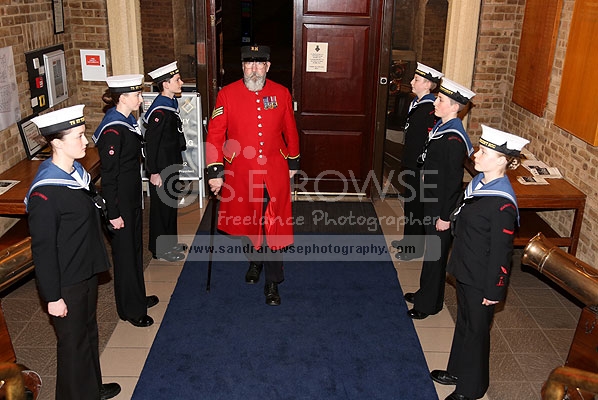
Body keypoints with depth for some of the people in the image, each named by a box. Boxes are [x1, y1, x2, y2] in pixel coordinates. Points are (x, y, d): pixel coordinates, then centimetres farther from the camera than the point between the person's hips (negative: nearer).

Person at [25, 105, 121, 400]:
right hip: (66, 282, -9)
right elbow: (43, 250, -22)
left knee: (89, 331, 24)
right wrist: (52, 297, -17)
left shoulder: (77, 172, 0)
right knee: (74, 342, 10)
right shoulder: (44, 193, -26)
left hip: (87, 271, 9)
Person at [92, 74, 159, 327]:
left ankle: (137, 296, 38)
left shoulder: (127, 121, 6)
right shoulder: (112, 130, -23)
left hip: (132, 194, 10)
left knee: (135, 245, 21)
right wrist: (114, 213, -19)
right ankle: (130, 309, 20)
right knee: (125, 251, 4)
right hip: (120, 200, -10)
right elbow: (108, 175, -22)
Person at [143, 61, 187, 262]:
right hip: (161, 170, -10)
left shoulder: (171, 104, 8)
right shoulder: (159, 110, -22)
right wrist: (153, 172, -20)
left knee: (170, 204, 19)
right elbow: (151, 143, -22)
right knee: (161, 207, 3)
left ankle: (169, 241, 34)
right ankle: (160, 248, 16)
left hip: (171, 166, 10)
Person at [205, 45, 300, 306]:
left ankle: (273, 282, 14)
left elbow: (290, 131, 10)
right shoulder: (227, 94, -5)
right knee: (246, 222, 16)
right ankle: (254, 261, 44)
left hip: (275, 174, 0)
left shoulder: (282, 93, -1)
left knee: (274, 228, 1)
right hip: (240, 174, 0)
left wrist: (293, 163, 15)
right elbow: (215, 134, -5)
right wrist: (215, 172, -9)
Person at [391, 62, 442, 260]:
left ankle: (414, 248, 18)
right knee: (410, 203, 21)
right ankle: (408, 240, 37)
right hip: (411, 164, 10)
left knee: (415, 206, 3)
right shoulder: (416, 103, 7)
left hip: (420, 167, -10)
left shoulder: (430, 109, -22)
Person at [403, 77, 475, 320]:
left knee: (436, 253, 6)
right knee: (431, 248, 22)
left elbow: (454, 181, -22)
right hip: (431, 199, 9)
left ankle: (429, 303, 22)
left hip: (442, 204, -9)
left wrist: (445, 216, -18)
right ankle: (426, 292, 39)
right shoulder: (441, 127, 4)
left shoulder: (453, 139, -24)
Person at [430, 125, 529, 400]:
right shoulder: (479, 181, -2)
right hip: (465, 271, 8)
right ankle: (458, 370, 46)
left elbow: (501, 251, -22)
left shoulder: (502, 204, -29)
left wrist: (493, 291, -16)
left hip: (481, 280, -8)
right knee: (463, 323, 25)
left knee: (475, 331, 11)